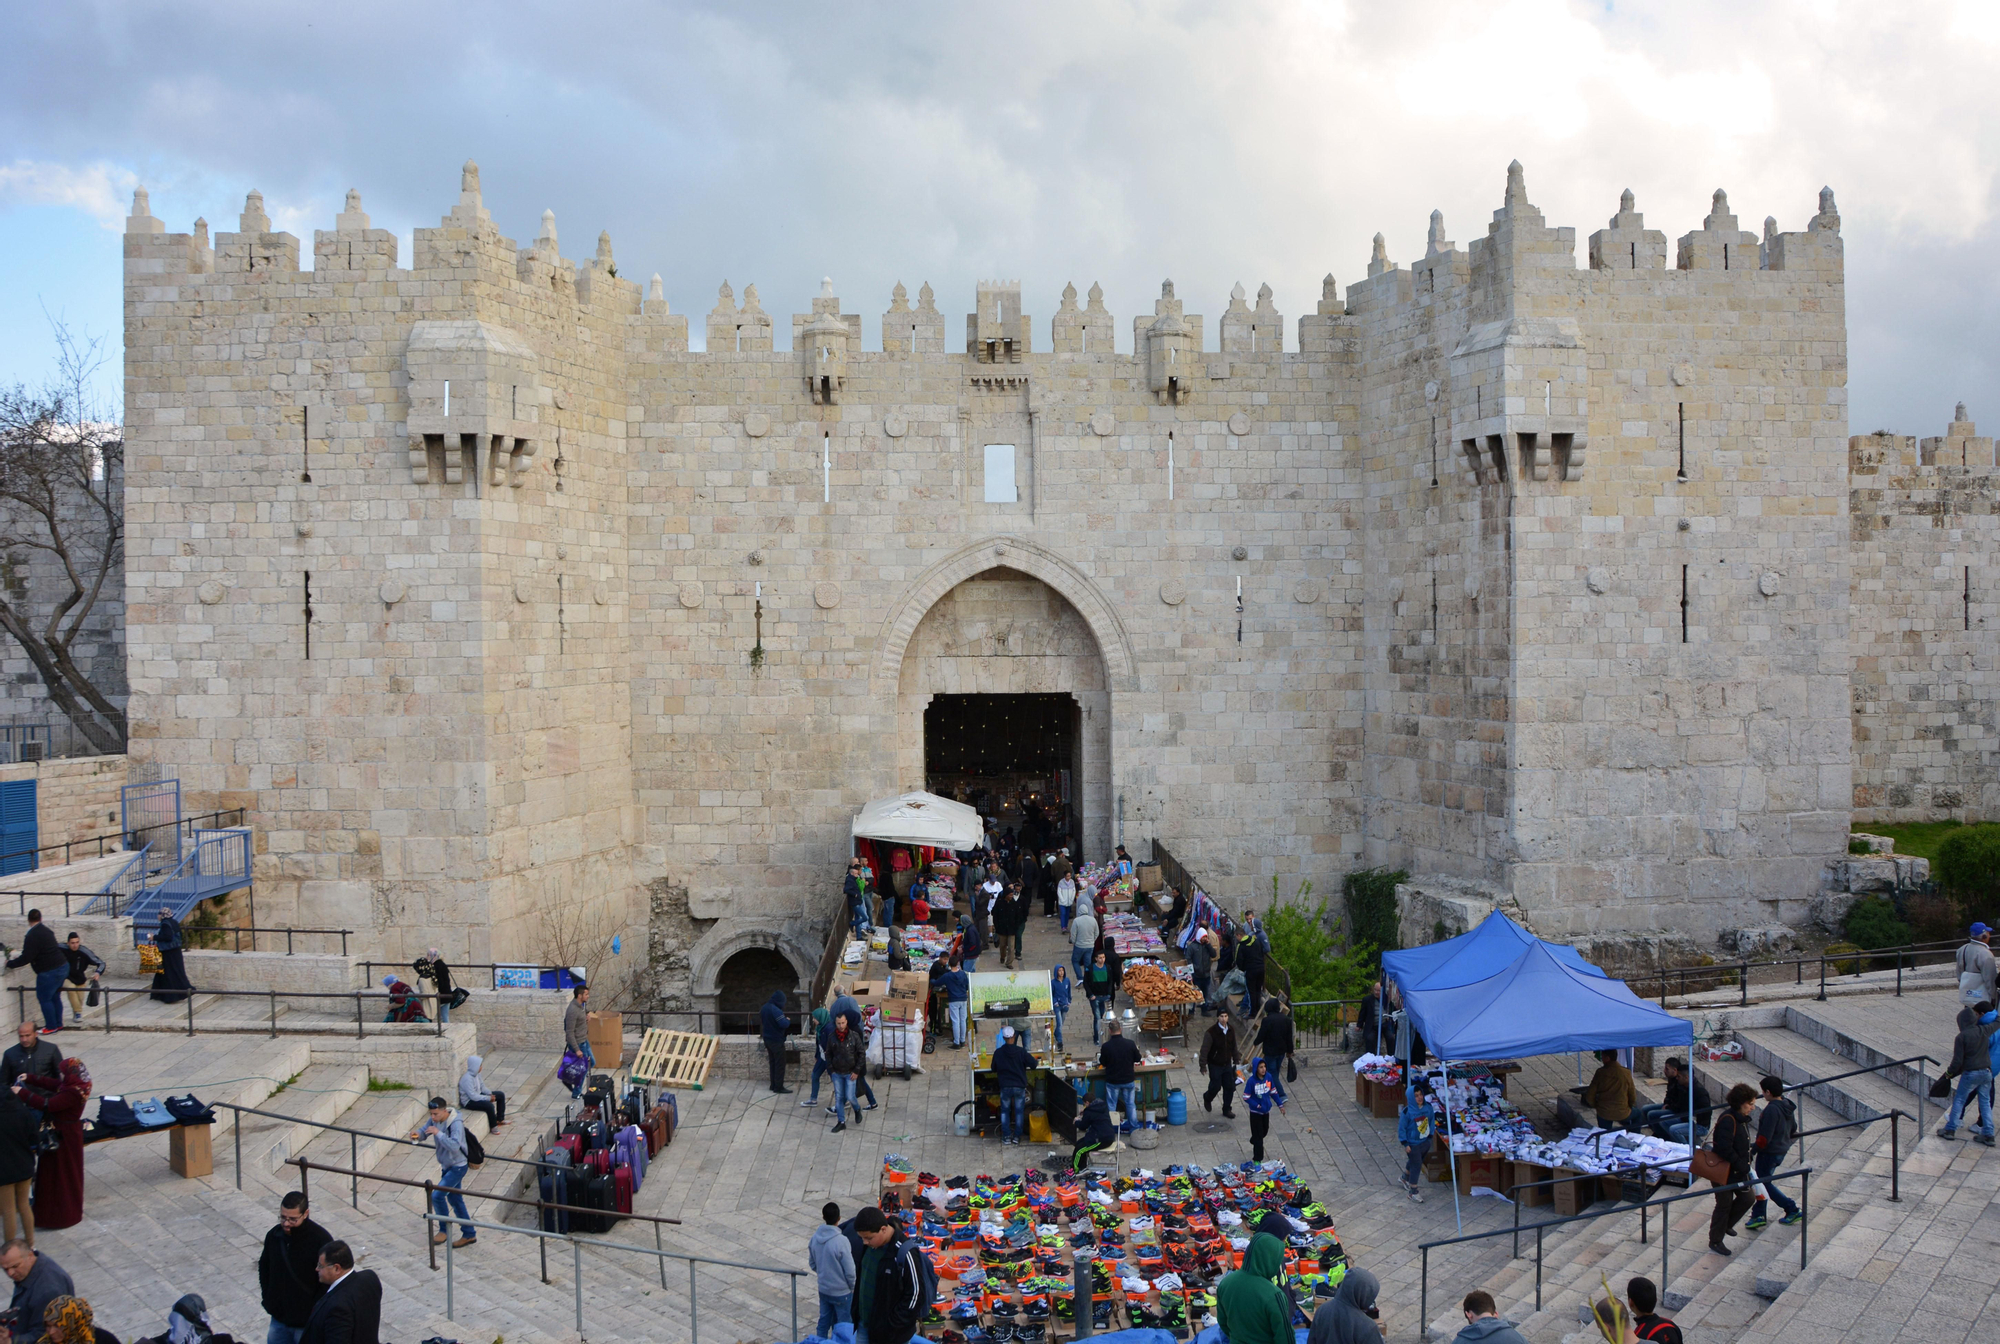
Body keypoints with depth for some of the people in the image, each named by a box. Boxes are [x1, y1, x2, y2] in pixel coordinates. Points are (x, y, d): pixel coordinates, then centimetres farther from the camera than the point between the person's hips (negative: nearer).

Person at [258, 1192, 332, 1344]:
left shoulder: (321, 1239, -20)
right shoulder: (274, 1235, -3)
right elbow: (264, 1267, 14)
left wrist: (312, 1312, -15)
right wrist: (268, 1299, 6)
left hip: (307, 1321, -5)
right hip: (279, 1317, 5)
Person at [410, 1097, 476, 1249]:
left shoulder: (456, 1124, -27)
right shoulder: (435, 1120, -4)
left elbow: (454, 1145, -36)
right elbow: (423, 1129, 5)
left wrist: (438, 1133, -37)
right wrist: (417, 1135, -18)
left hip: (458, 1166, -9)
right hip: (446, 1166, 9)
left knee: (437, 1195, -15)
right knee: (455, 1200, 15)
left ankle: (444, 1229, 4)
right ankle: (469, 1235, 25)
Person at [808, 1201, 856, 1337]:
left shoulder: (815, 1237, -8)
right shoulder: (841, 1241, -27)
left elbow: (812, 1264, 6)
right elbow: (849, 1270, -20)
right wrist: (852, 1287, -2)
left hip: (823, 1289, 6)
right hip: (841, 1291, -6)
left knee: (824, 1321, 19)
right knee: (844, 1326, 10)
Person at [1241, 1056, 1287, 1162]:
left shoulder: (1269, 1077, -9)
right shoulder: (1251, 1081, -22)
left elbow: (1273, 1092, 5)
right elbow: (1246, 1098, -16)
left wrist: (1280, 1105, 7)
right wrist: (1257, 1106, -22)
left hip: (1266, 1111, 5)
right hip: (1255, 1112, -5)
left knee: (1264, 1131, 22)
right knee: (1258, 1135, 3)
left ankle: (1253, 1142, 53)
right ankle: (1257, 1159, 14)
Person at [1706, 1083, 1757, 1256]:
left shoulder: (1742, 1118, 6)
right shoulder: (1728, 1120, -25)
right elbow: (1725, 1149, -29)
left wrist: (1746, 1163, 8)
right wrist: (1741, 1165, -23)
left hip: (1739, 1170, 9)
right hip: (1724, 1170, -9)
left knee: (1746, 1199, 14)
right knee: (1725, 1203, 2)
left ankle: (1725, 1224, 37)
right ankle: (1715, 1241, 17)